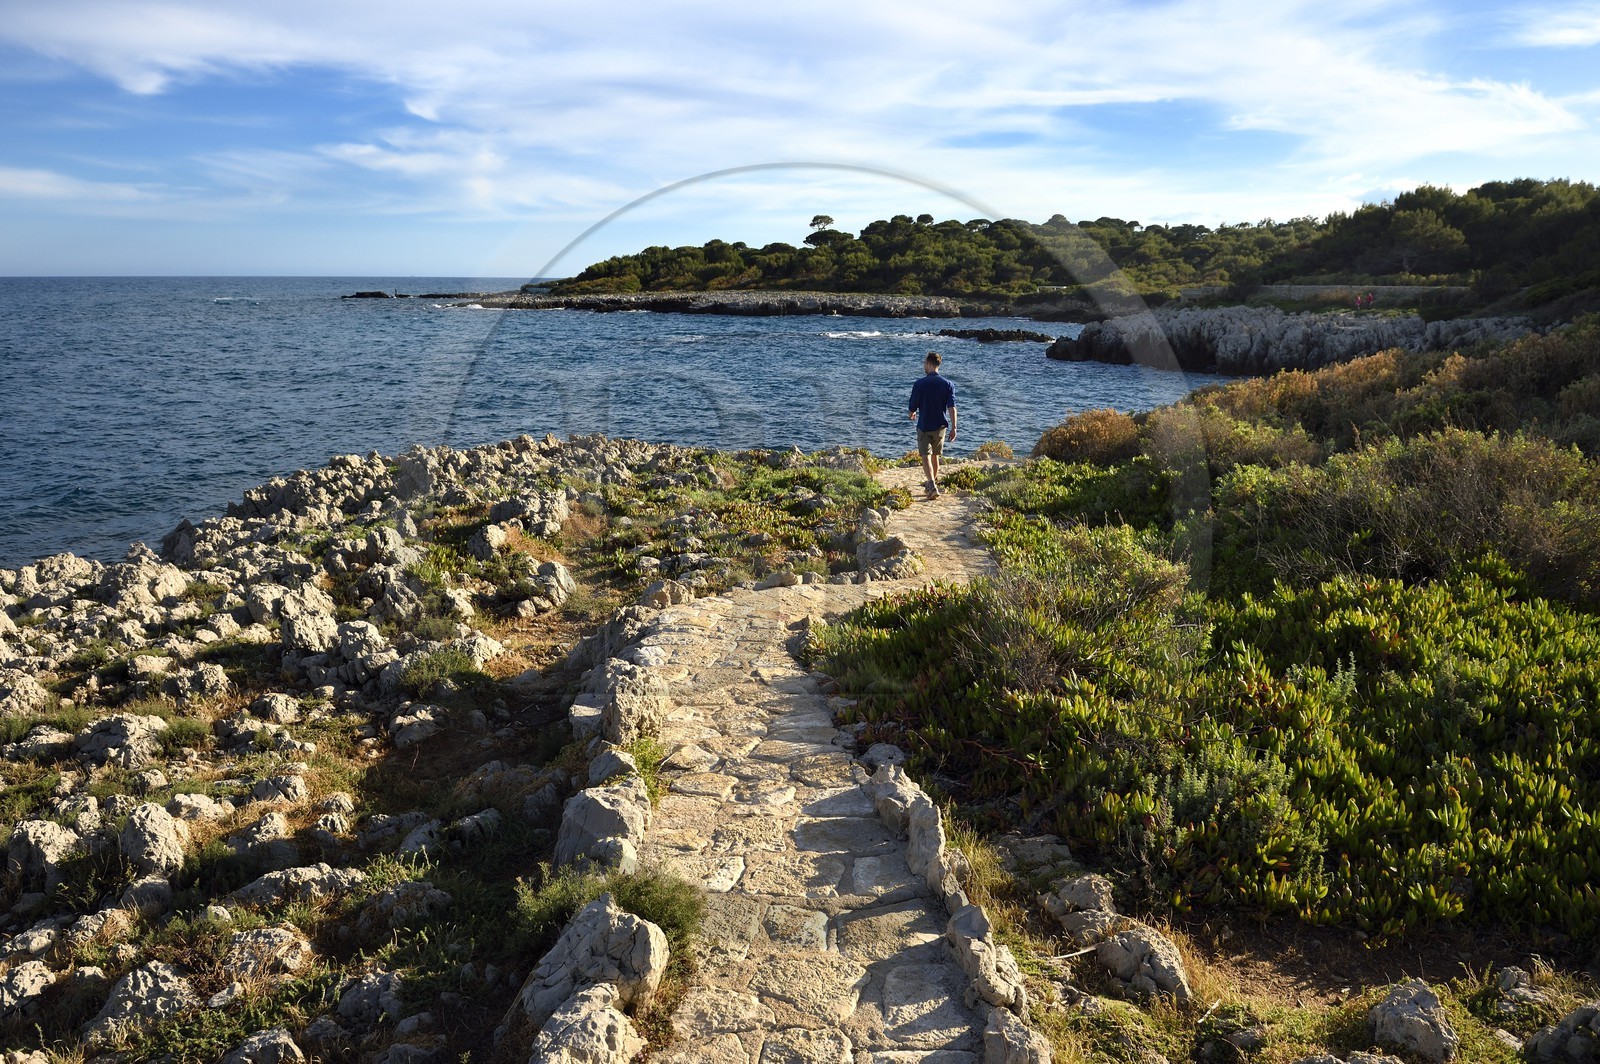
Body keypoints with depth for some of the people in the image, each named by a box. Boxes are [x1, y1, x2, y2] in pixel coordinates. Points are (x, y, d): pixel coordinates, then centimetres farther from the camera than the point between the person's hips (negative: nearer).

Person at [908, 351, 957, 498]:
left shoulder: (919, 384, -11)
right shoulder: (948, 385, -2)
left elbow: (913, 407, -4)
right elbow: (952, 407, -9)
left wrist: (911, 416, 19)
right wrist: (953, 428, -7)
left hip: (924, 426, -4)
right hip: (940, 426, 4)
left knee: (926, 457, -5)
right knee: (935, 456, 20)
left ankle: (932, 486, -23)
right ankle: (933, 482, 35)